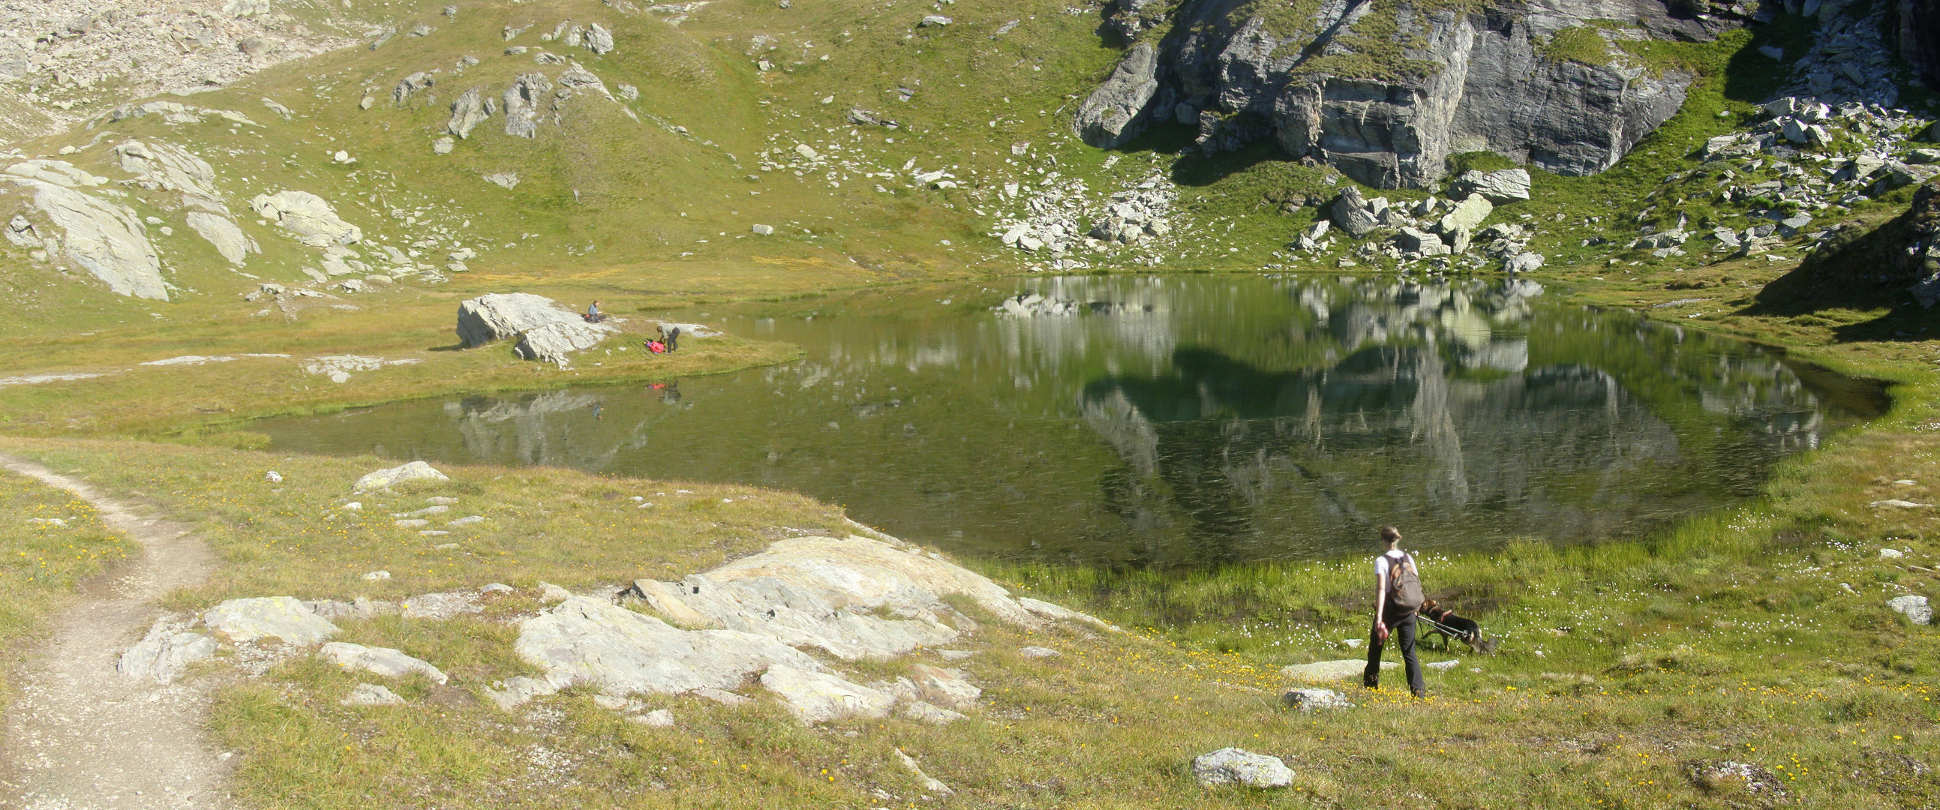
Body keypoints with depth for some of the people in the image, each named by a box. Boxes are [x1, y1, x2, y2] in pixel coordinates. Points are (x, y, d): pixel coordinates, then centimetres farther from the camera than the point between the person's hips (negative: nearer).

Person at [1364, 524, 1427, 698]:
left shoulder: (1381, 561, -12)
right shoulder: (1409, 558, 4)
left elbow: (1381, 589, -19)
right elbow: (1417, 584, 7)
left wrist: (1378, 617, -21)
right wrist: (1416, 607, 21)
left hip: (1389, 611, -4)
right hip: (1408, 612, 4)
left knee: (1375, 646, 17)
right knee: (1409, 652, 6)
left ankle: (1371, 682, 27)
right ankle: (1418, 689, -4)